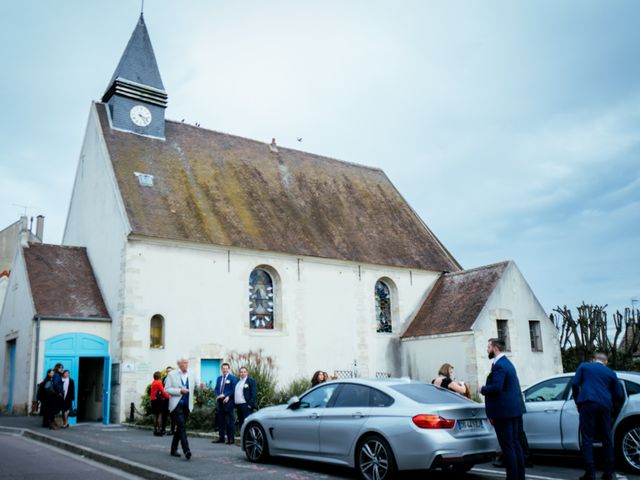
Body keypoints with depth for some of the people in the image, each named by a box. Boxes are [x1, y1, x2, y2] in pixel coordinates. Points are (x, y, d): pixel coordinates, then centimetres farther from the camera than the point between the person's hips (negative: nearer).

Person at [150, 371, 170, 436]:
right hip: (159, 400, -8)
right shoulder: (159, 383, -13)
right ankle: (159, 430, -7)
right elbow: (163, 392, -14)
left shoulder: (153, 382, 11)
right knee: (160, 415, -5)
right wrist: (169, 397, -3)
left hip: (153, 400, 8)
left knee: (155, 415, 12)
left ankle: (155, 430, 17)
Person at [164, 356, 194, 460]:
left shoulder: (191, 376, 10)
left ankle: (174, 450, 24)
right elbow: (167, 389, -6)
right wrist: (180, 391, -16)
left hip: (187, 406, 5)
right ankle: (186, 450, -21)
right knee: (182, 427, -15)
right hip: (176, 405, -5)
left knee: (180, 428, 11)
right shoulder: (172, 375, -2)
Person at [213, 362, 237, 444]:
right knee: (220, 420, 7)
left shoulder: (232, 378, -1)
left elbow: (233, 390, -6)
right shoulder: (219, 378, 16)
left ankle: (231, 438, 1)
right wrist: (217, 396, -2)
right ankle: (221, 438, 14)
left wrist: (226, 396, -14)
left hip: (228, 401, -5)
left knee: (230, 421, -3)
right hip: (219, 401, 5)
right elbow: (216, 389, 16)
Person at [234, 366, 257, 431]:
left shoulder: (251, 381, -2)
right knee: (240, 423, 10)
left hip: (246, 405, -7)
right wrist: (235, 404, 9)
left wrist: (250, 404, -15)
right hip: (238, 405, 7)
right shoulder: (237, 381, 18)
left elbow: (254, 393, -9)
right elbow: (234, 393, 18)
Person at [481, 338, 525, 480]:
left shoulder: (499, 365, -17)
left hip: (503, 411, -10)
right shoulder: (507, 363, 16)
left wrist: (483, 389, -9)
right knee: (514, 443, 15)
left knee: (507, 446, -5)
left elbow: (496, 387, -27)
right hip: (513, 409, 10)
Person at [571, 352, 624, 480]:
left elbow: (575, 383, 3)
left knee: (587, 439, -1)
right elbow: (619, 395, 16)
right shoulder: (611, 373, 18)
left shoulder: (584, 366, 14)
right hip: (605, 406, 2)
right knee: (607, 438, 14)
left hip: (587, 404, -2)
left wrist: (578, 401, 14)